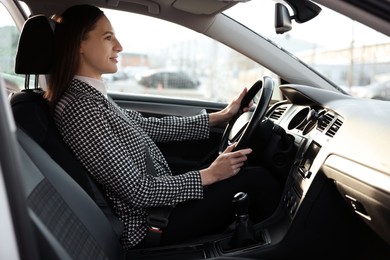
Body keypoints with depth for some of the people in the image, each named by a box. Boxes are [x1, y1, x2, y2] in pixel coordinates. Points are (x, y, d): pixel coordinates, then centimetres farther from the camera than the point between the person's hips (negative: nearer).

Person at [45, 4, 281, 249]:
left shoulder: (91, 96, 4)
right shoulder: (81, 108, -25)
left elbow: (148, 127, 9)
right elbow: (138, 190, -24)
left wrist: (220, 116, 10)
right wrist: (209, 175, -16)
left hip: (154, 197, 9)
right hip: (148, 223, -9)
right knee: (258, 181, -5)